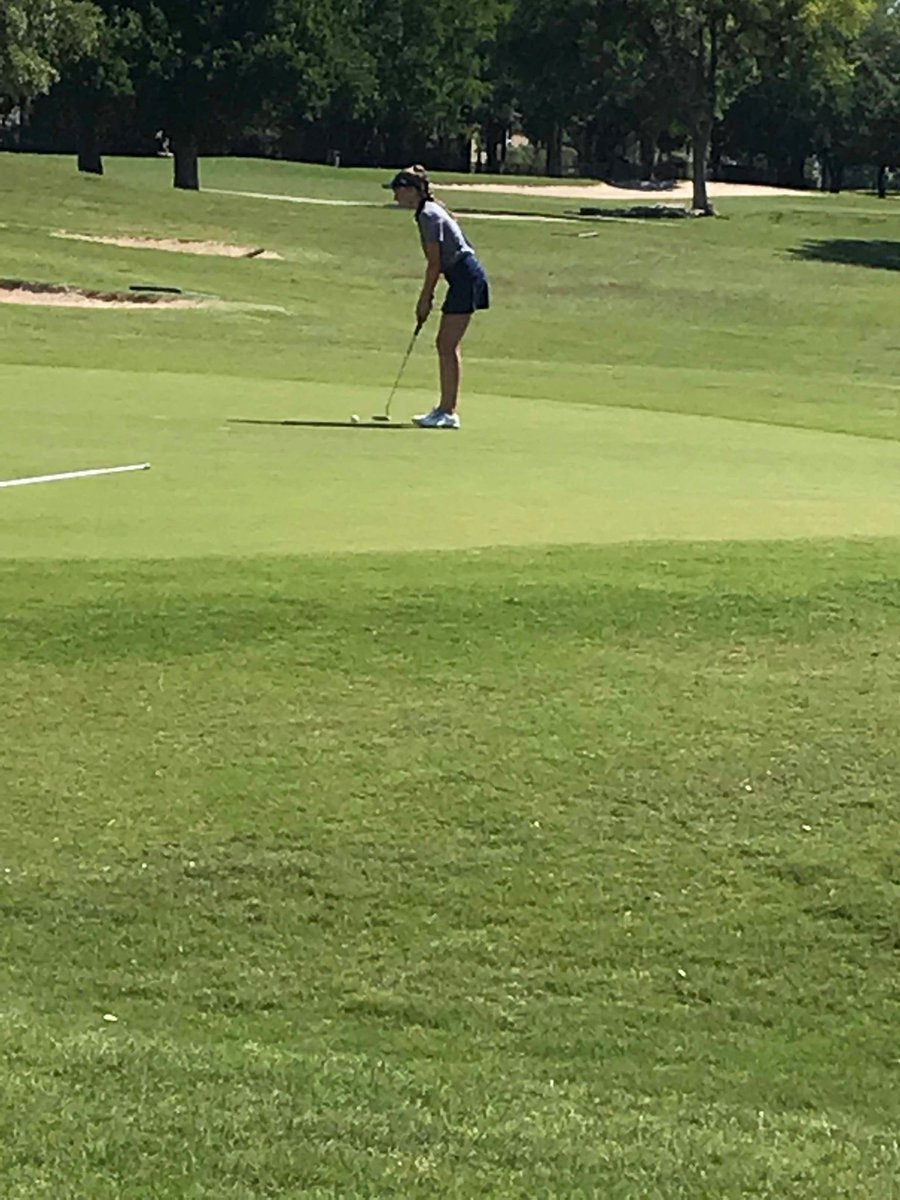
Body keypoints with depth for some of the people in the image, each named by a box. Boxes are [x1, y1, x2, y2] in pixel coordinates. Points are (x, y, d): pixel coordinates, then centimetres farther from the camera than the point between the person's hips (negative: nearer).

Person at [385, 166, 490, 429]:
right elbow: (437, 261, 17)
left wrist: (425, 299, -10)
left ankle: (448, 412, -7)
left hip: (466, 277, -10)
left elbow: (434, 263, -16)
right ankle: (446, 409, 16)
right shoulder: (429, 212, 15)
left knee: (447, 346, -9)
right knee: (447, 345, 12)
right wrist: (427, 298, 14)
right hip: (464, 279, 10)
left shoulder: (428, 215, -14)